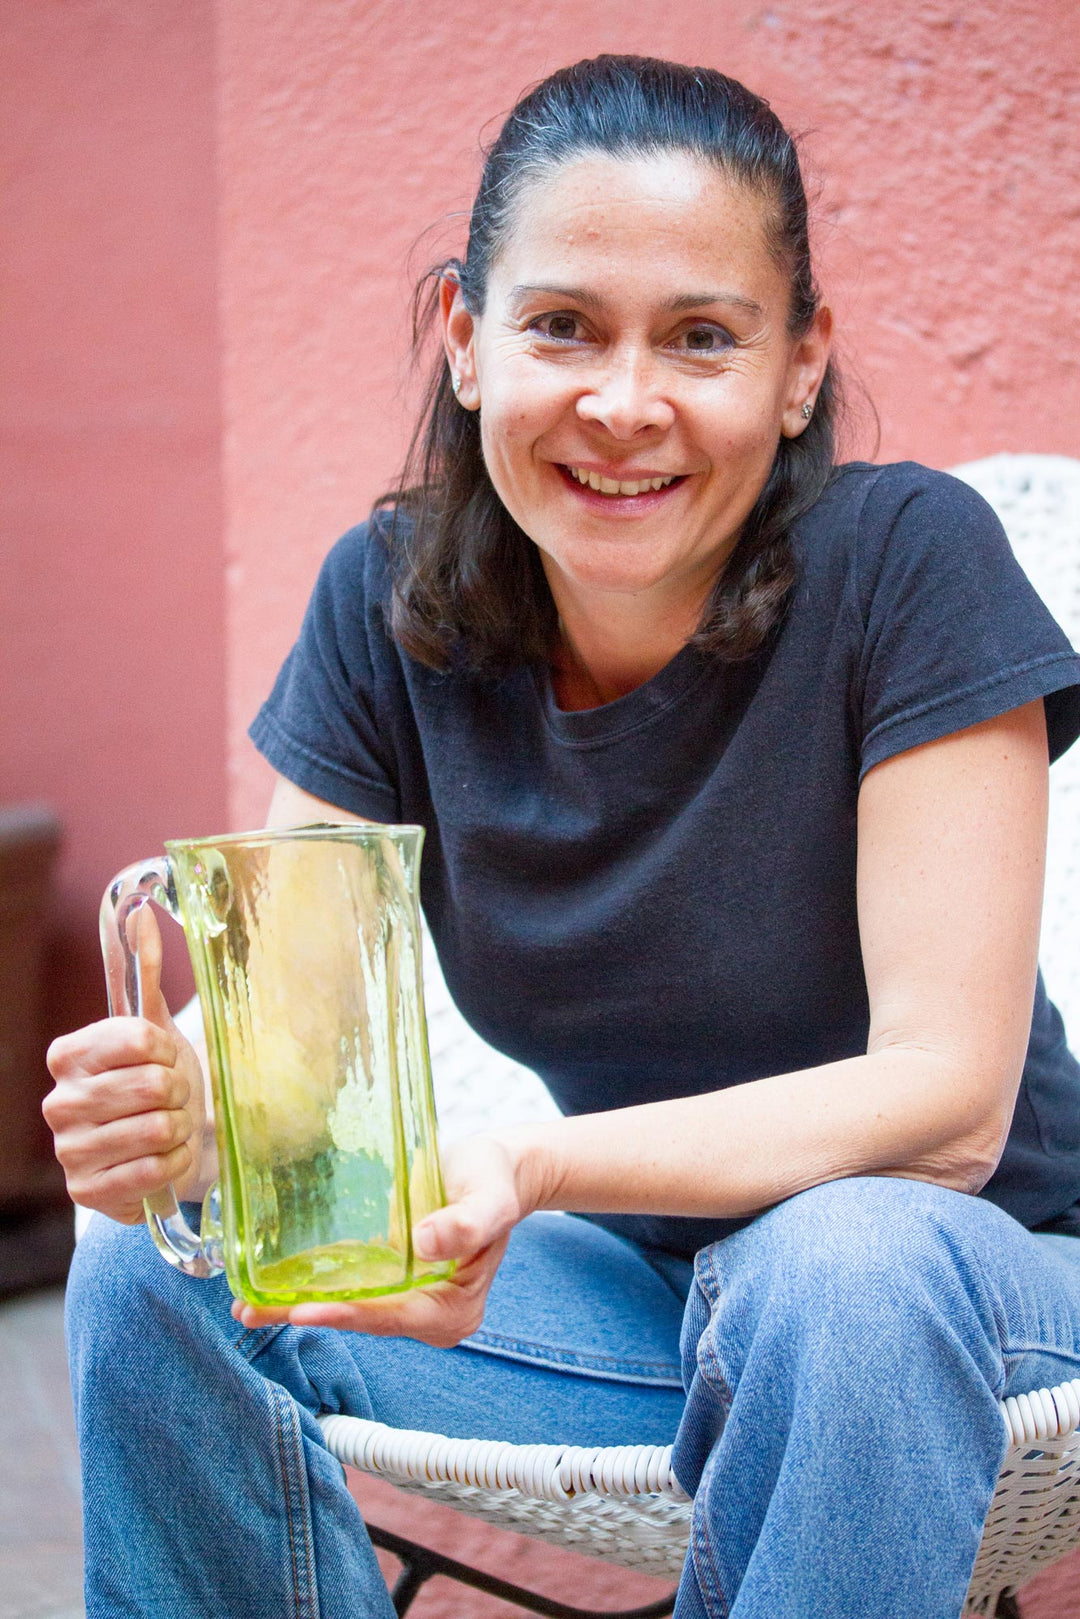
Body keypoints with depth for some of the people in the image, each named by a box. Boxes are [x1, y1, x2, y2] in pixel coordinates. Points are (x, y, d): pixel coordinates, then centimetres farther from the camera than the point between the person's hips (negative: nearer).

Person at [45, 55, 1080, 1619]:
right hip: (637, 1275, 4)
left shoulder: (908, 560, -19)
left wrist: (536, 1167, -38)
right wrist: (178, 1107, -34)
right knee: (154, 1272, -17)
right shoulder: (392, 601, -7)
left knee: (845, 1265, -37)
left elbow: (947, 1096, -23)